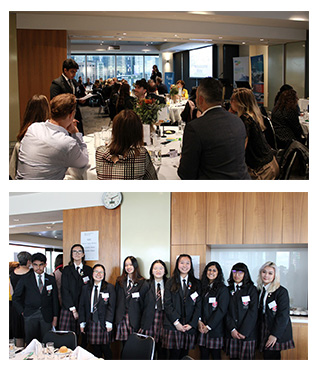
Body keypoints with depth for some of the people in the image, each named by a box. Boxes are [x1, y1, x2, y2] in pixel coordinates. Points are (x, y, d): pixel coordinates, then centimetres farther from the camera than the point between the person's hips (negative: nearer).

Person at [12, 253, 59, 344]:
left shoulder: (51, 279, 9)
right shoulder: (25, 279, 4)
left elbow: (55, 299, 10)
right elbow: (16, 297, 10)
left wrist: (55, 318, 6)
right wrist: (22, 312, 2)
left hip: (46, 316, 1)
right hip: (30, 315, -1)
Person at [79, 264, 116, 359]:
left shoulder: (109, 287, 2)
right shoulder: (86, 288, 12)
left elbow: (111, 306, -3)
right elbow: (81, 306, 12)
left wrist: (109, 322, -10)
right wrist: (82, 322, 6)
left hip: (103, 323, -3)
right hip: (90, 322, 3)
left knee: (105, 347, -2)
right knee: (95, 348, 4)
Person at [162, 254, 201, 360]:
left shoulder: (196, 283, 11)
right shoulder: (170, 282, 7)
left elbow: (198, 305, 5)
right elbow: (167, 304, 0)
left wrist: (191, 324, -6)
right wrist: (176, 322, -9)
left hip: (190, 327, 1)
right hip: (173, 325, -1)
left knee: (184, 355, 3)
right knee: (174, 355, -5)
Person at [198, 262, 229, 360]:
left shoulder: (223, 289, -3)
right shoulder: (203, 287, 14)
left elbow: (222, 310, -9)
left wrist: (209, 326, -11)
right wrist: (199, 321, -6)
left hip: (215, 329, -4)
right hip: (202, 328, 4)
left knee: (216, 356, 0)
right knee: (203, 356, 5)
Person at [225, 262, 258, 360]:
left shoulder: (251, 289, 3)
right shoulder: (228, 290, 12)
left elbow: (253, 312, -4)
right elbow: (226, 311, 5)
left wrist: (243, 332, -11)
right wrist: (232, 329, -8)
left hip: (247, 333, -2)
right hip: (231, 333, 3)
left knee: (246, 358, -4)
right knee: (233, 357, 1)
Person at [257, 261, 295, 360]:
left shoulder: (282, 291, -10)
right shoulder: (260, 290, 10)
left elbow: (283, 315, -14)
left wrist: (274, 335, -16)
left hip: (276, 333, -6)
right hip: (263, 331, 6)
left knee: (271, 357, -8)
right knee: (266, 356, 6)